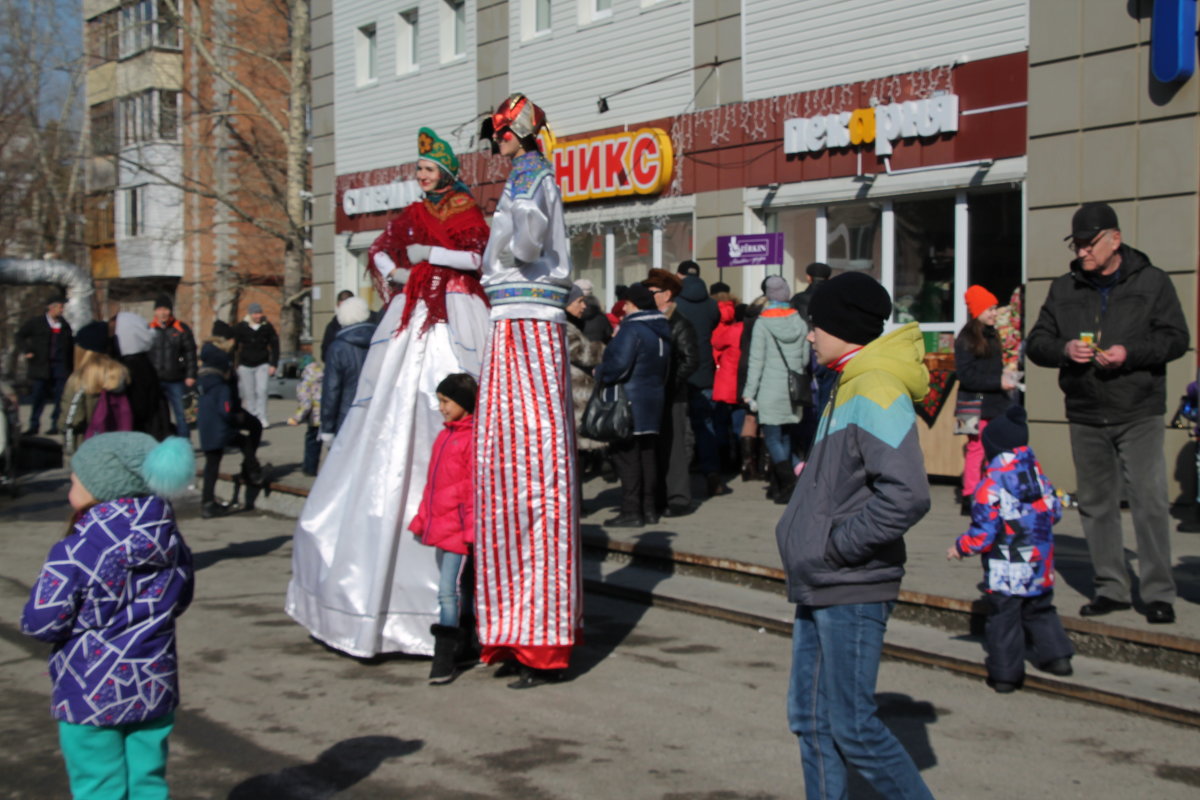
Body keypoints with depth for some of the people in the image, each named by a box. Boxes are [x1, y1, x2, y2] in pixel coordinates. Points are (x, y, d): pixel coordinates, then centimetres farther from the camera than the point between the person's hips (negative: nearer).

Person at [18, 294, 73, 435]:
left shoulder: (65, 325, 12)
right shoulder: (35, 322, 5)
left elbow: (71, 346, 14)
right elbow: (20, 336, 8)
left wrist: (72, 366, 7)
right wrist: (26, 351, -7)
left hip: (61, 366, 2)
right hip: (42, 367, -2)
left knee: (59, 397, -3)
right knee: (38, 396, 2)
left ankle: (56, 424, 5)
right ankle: (34, 425, 11)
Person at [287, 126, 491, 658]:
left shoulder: (469, 215, 5)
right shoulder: (411, 214, 19)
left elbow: (476, 257, -8)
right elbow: (381, 249, 12)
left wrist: (429, 254, -15)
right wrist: (388, 269, -8)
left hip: (454, 318, -4)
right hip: (411, 317, 4)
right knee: (394, 410, -1)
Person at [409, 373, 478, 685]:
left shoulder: (474, 437, -12)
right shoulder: (444, 436, 16)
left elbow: (475, 485, -16)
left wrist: (473, 527, -19)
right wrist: (422, 518, 20)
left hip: (458, 525, -9)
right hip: (439, 524, 9)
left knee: (448, 590, -9)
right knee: (449, 588, 16)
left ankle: (445, 655, -4)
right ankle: (460, 641, 27)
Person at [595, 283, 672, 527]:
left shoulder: (632, 329, -16)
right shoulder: (661, 330, 12)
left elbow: (617, 365, -22)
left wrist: (600, 373, -4)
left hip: (630, 401, -9)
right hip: (654, 399, 9)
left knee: (626, 455, -5)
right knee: (647, 454, 12)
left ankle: (631, 511, -5)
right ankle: (648, 508, 16)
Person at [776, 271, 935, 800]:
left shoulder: (876, 391, -17)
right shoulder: (849, 388, 13)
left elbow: (907, 495, -27)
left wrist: (838, 545, -19)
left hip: (852, 592, -10)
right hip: (820, 588, 10)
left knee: (852, 725, -2)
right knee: (810, 718, 13)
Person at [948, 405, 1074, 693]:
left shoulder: (989, 487, -17)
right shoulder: (1038, 475, 1)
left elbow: (984, 532, -18)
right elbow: (1054, 511, 9)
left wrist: (960, 547, -2)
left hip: (1006, 574, -6)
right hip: (1040, 569, 6)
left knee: (1004, 620, 4)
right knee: (1041, 611, 26)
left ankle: (1005, 674, 8)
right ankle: (1057, 655, 25)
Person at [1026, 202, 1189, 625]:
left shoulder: (1152, 282, 2)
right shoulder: (1064, 288, 11)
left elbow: (1176, 337, -3)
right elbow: (1035, 342, 11)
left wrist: (1130, 353, -19)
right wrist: (1064, 349, -11)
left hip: (1140, 415, -4)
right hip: (1086, 416, 4)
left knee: (1149, 501, -7)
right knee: (1096, 504, 8)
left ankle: (1158, 592, 1)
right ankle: (1111, 588, 19)